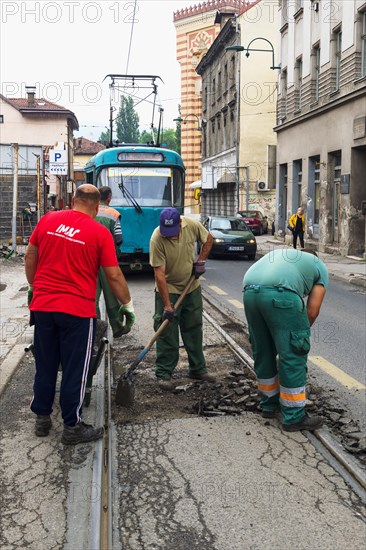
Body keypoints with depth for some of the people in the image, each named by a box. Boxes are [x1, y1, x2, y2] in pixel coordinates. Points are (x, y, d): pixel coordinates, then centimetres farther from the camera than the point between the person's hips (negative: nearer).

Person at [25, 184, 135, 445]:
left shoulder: (48, 220, 3)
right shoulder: (100, 233, -8)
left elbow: (30, 256, 12)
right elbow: (114, 276, -6)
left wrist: (33, 286, 26)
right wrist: (128, 304, 7)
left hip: (42, 306, 4)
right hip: (77, 309, -4)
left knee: (45, 365, 17)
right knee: (74, 369, 6)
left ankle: (42, 418, 29)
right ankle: (72, 427, 15)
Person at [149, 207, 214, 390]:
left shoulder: (192, 225, -17)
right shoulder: (157, 239, -27)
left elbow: (208, 239, 5)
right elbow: (159, 273, -26)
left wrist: (201, 260, -8)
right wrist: (167, 305, -27)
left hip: (192, 287, 4)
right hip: (168, 290, -4)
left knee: (194, 329, 13)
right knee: (167, 334, -2)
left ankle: (198, 369, 25)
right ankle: (163, 374, 9)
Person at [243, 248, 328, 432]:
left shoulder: (281, 254, 40)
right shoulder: (319, 266, 26)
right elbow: (312, 310, 14)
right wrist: (301, 333, 31)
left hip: (250, 292, 6)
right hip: (280, 293, -6)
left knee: (262, 352, 20)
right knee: (293, 356, 6)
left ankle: (269, 404, 34)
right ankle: (294, 417, 13)